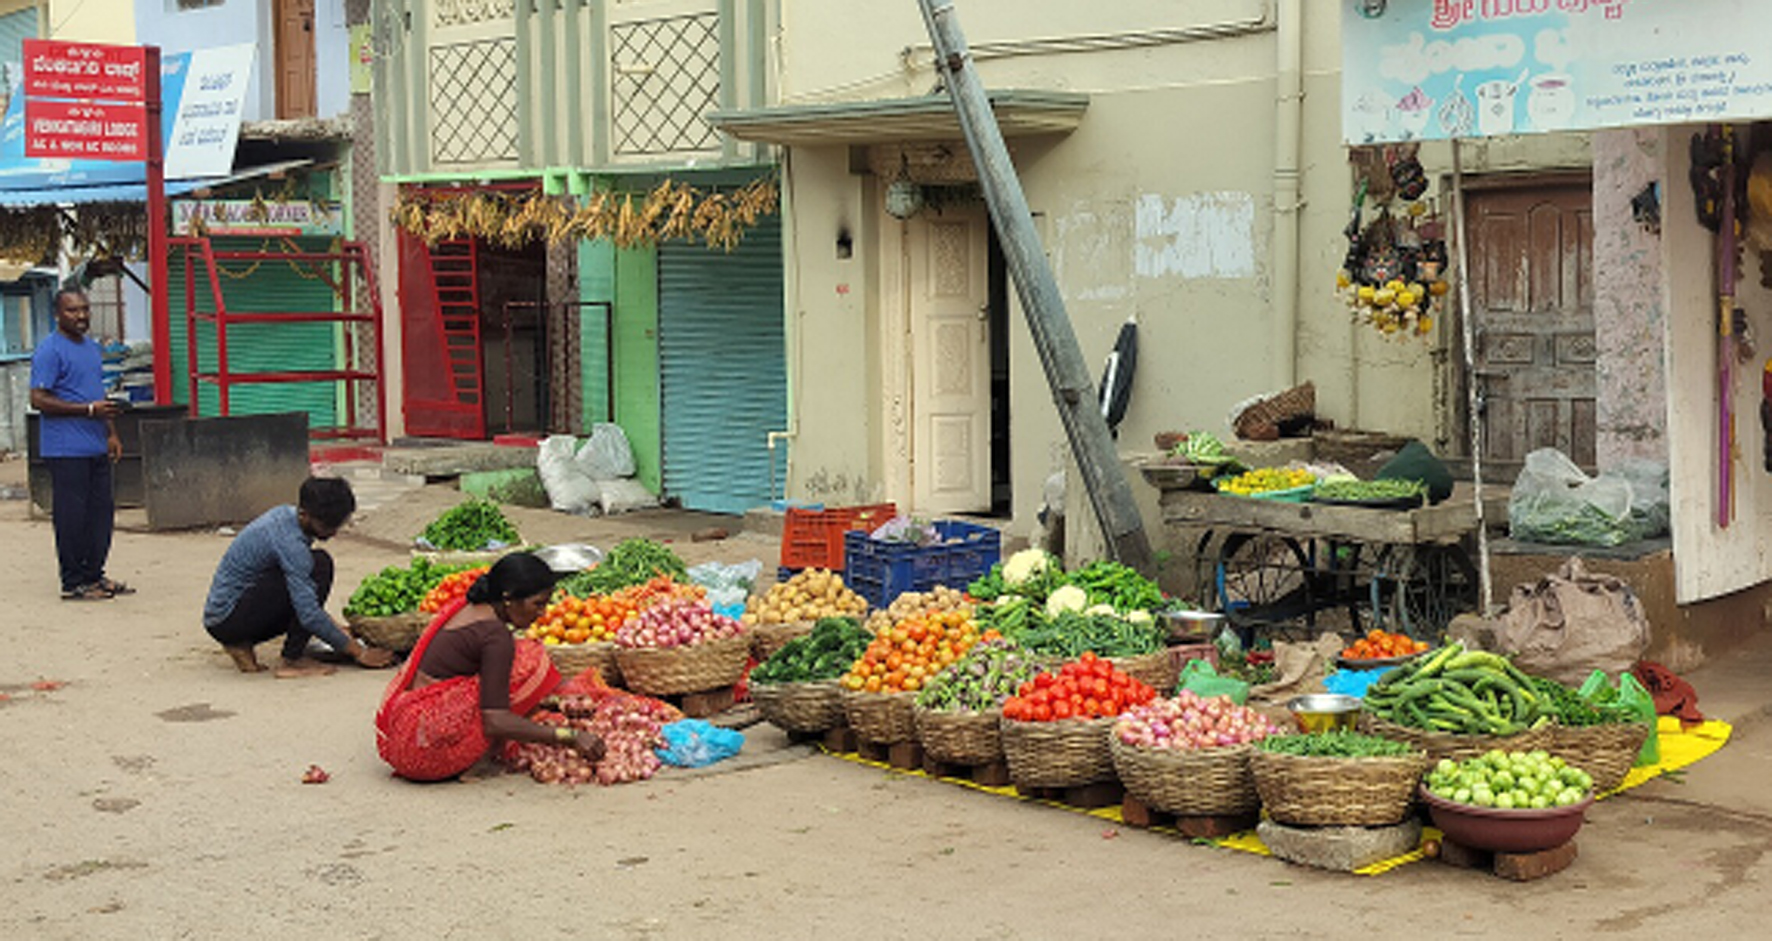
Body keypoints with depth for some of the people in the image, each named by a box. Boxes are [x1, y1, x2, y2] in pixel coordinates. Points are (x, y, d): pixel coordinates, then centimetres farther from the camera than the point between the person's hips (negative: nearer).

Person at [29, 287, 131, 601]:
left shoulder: (91, 348, 17)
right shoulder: (49, 350, -10)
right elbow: (39, 400, -15)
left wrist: (111, 433, 17)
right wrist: (89, 409, -19)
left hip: (96, 448, 8)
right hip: (66, 451, -8)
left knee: (101, 511, 10)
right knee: (72, 516, -4)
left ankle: (94, 575, 20)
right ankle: (73, 583, 3)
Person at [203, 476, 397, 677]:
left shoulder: (285, 515, 4)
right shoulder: (288, 541, -24)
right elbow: (309, 615, -27)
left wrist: (334, 629, 17)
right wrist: (358, 652, -20)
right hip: (226, 619, -10)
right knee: (320, 565, -19)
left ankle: (241, 644, 13)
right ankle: (293, 660, -15)